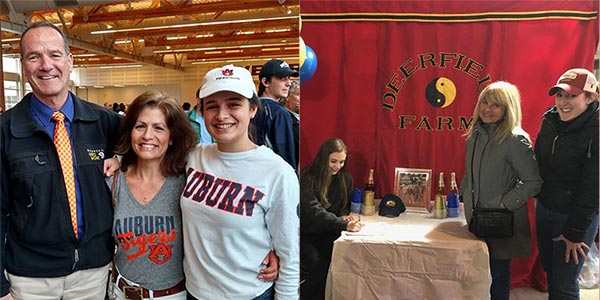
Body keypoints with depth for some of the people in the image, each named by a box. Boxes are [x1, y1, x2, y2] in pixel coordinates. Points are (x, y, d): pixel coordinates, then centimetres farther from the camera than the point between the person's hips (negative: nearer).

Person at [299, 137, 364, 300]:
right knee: (320, 266, -25)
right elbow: (315, 211, -27)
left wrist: (344, 216, -10)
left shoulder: (345, 177, 2)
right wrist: (344, 225, -35)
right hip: (305, 234, -5)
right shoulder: (307, 179, -16)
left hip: (327, 233, 5)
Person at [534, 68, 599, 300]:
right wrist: (538, 193, 12)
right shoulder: (550, 120, -1)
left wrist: (575, 232, -14)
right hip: (545, 209, 6)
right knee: (549, 270, 20)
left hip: (576, 216, -6)